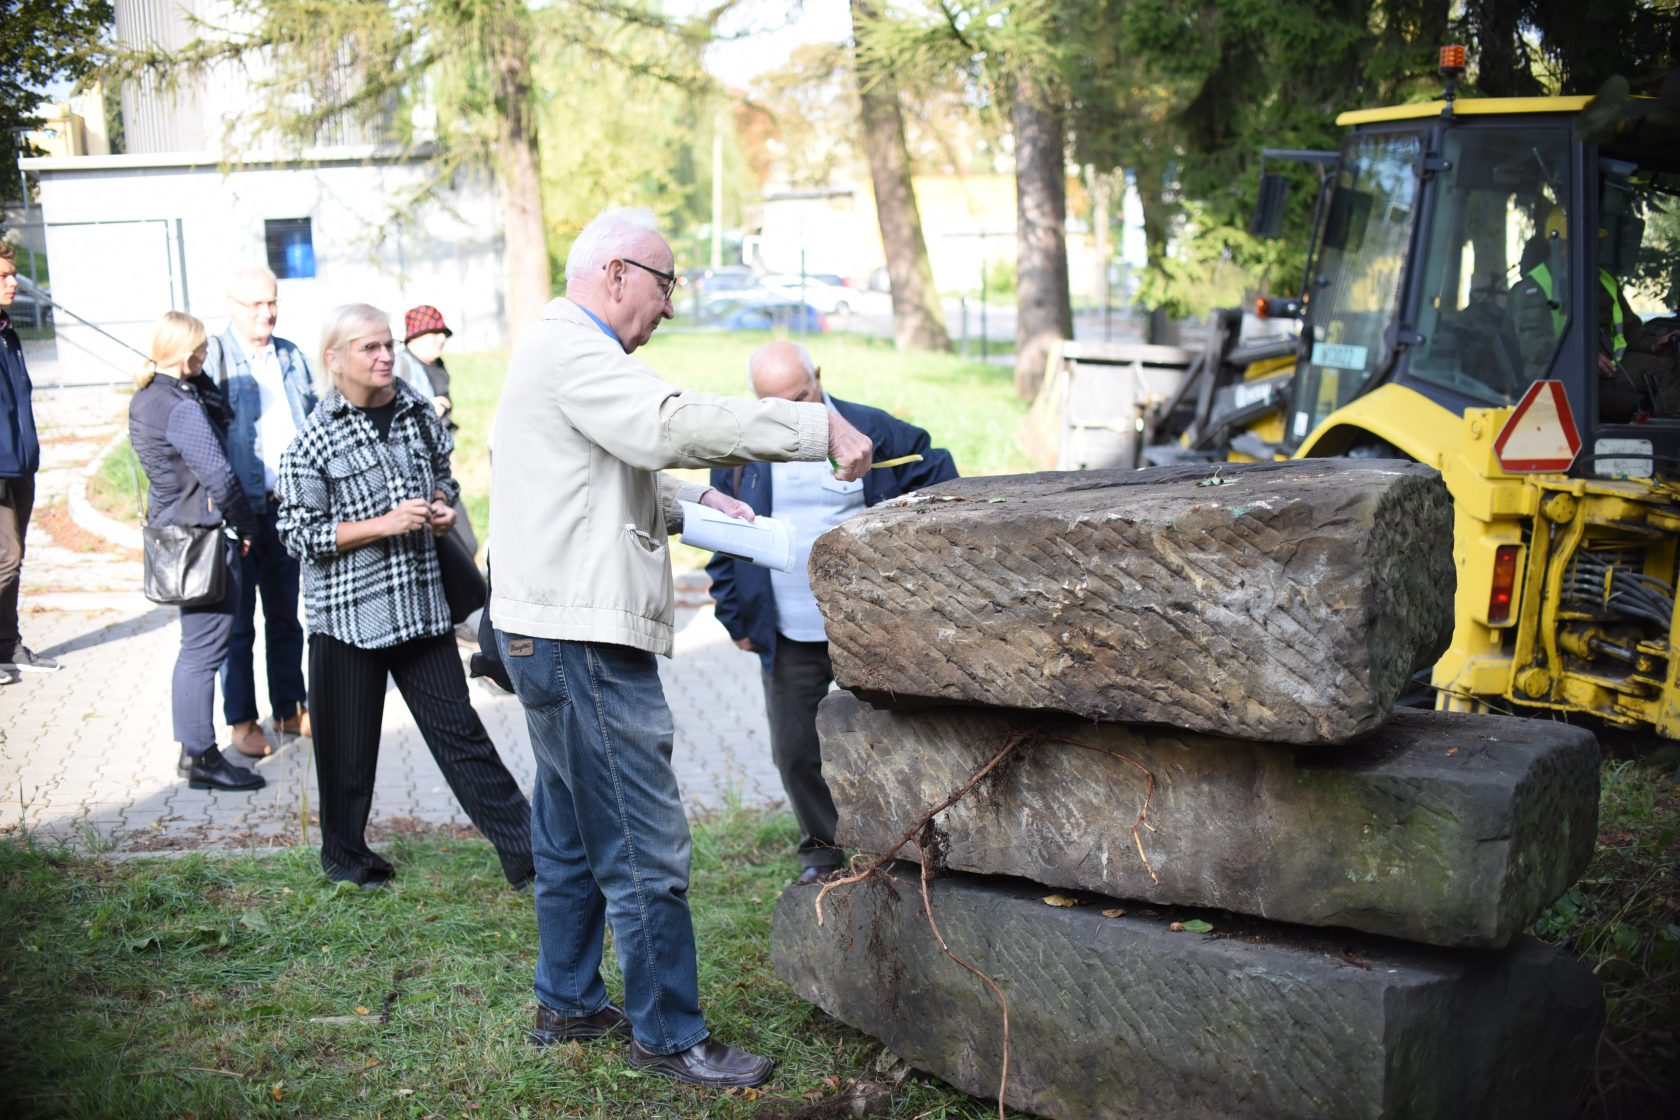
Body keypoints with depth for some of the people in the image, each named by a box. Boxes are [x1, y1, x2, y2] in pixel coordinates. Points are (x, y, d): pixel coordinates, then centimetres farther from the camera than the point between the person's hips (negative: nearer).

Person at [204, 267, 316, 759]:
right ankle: (242, 720, 13)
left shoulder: (292, 357, 11)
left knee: (286, 616, 14)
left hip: (290, 508, 5)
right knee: (239, 621, 4)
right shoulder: (213, 358, -6)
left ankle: (290, 709, 25)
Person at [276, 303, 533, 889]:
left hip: (419, 600, 3)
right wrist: (383, 524, -18)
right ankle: (343, 852, 31)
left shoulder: (418, 412, 6)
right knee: (349, 742, 9)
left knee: (457, 725, 5)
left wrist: (444, 508, 0)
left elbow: (443, 477, 22)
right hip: (347, 610, -3)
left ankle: (524, 848, 7)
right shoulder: (313, 440, -8)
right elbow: (301, 534, -9)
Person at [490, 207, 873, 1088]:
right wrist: (821, 427, -29)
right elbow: (671, 424, -30)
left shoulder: (563, 350, 20)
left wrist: (696, 501, 13)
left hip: (550, 637, 12)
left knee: (573, 836, 20)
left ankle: (568, 1003, 32)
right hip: (580, 637, -12)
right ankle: (669, 1036, 6)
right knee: (645, 849, -4)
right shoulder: (574, 353, -15)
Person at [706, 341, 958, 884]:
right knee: (795, 752, 7)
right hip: (787, 638, 2)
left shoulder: (873, 432, -3)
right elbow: (724, 543, 10)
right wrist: (737, 619, 7)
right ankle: (824, 848, 27)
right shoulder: (739, 452, 2)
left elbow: (940, 485, 7)